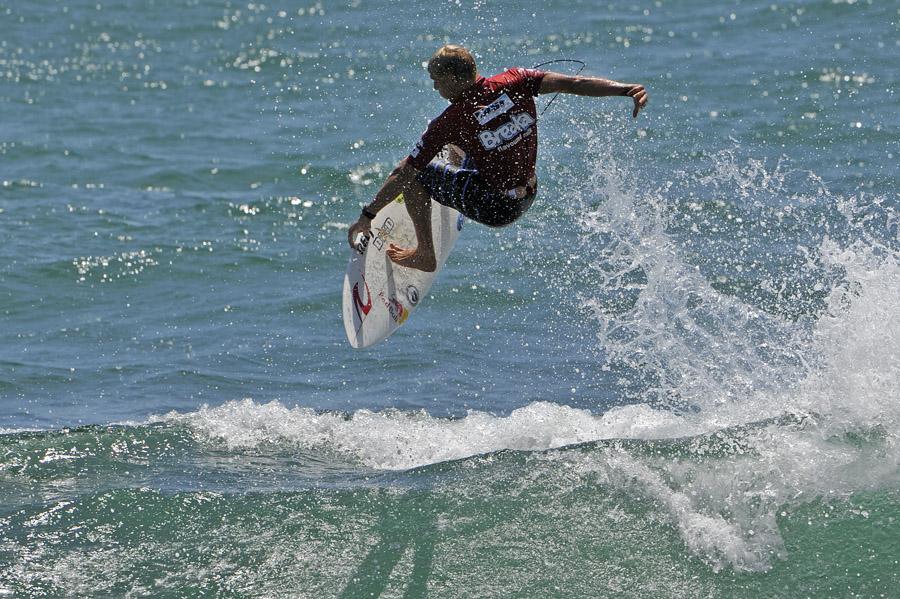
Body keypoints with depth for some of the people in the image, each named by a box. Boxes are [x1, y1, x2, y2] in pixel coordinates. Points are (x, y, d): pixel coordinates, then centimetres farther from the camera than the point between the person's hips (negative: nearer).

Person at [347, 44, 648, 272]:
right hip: (527, 197, 6)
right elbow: (572, 84, -20)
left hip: (494, 209, -6)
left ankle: (425, 254, 11)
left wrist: (367, 216, -6)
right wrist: (627, 89, -18)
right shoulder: (513, 82, -13)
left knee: (414, 175, 5)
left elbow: (404, 174, -15)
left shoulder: (449, 122, -22)